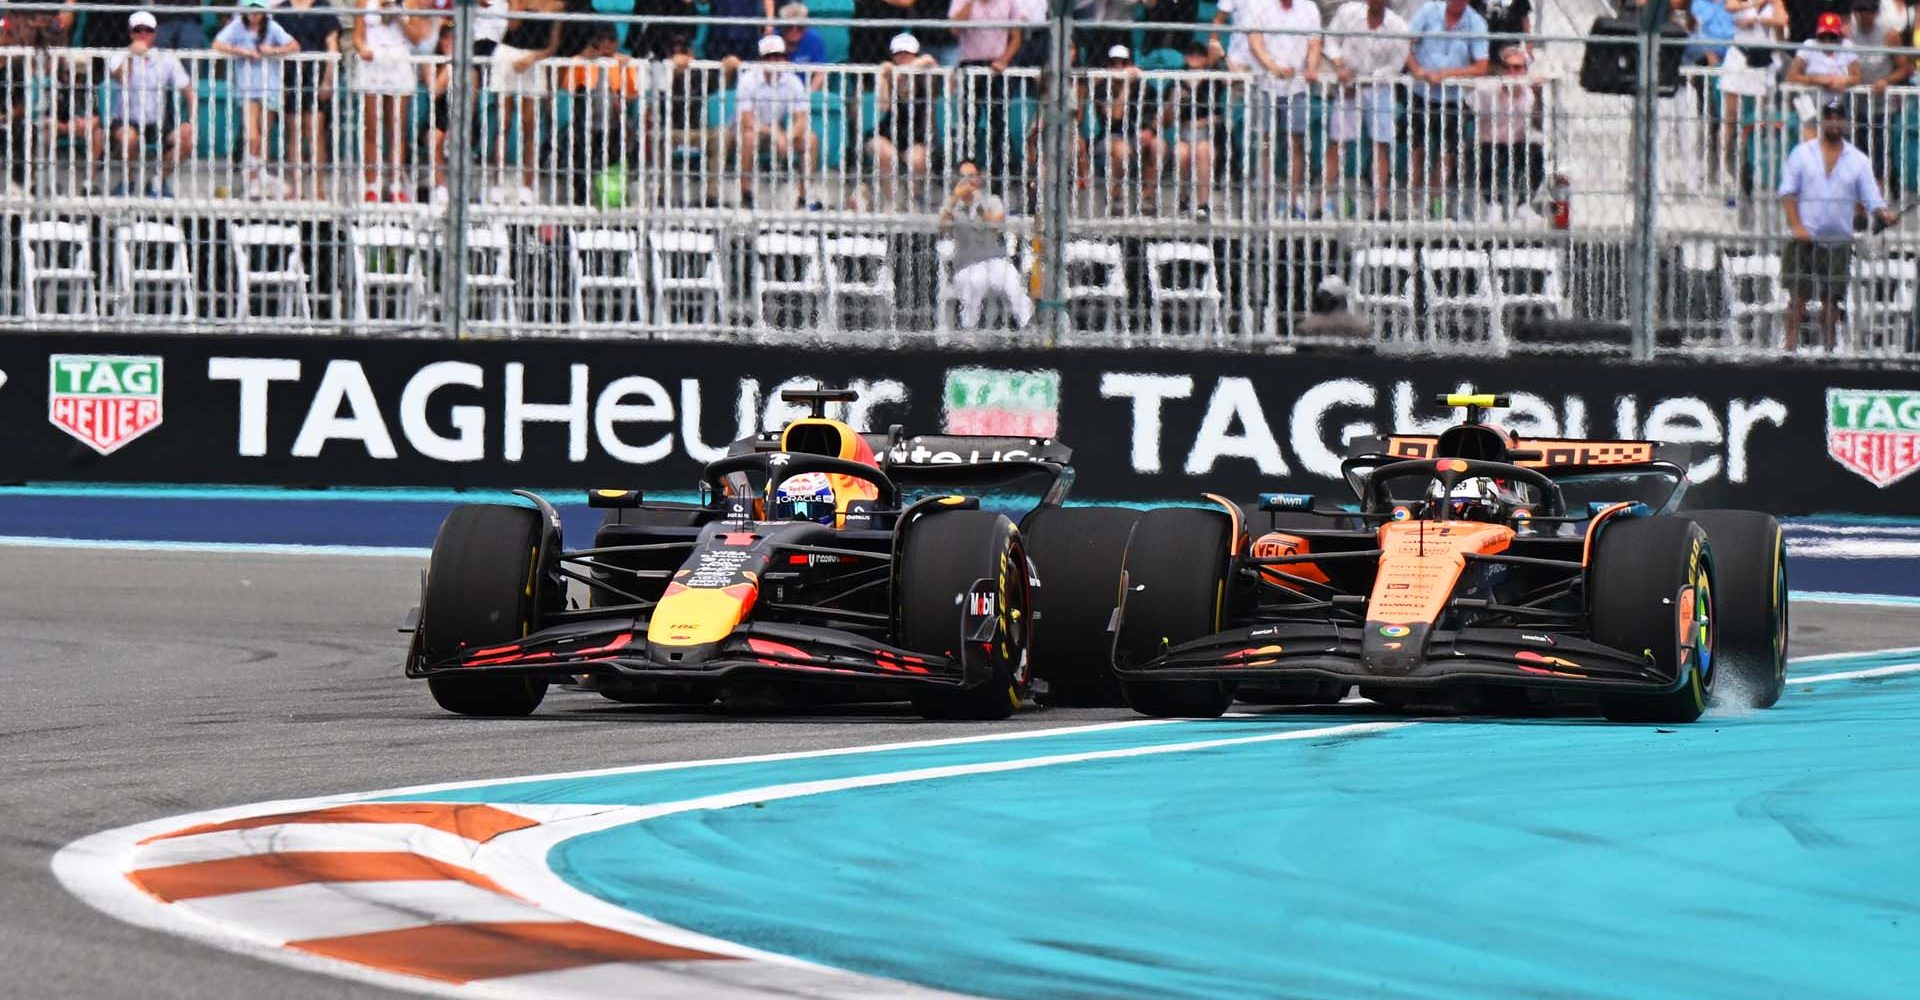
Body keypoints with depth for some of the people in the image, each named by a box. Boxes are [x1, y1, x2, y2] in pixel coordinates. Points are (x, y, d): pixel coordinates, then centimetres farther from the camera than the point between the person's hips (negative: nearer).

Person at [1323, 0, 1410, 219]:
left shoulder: (1398, 27, -11)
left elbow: (1394, 66, -6)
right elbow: (1331, 40, 4)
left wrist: (1362, 81, -12)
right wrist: (1339, 65, -13)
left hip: (1380, 88, 0)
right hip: (1348, 86, 0)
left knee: (1382, 144, -5)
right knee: (1336, 143, -2)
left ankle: (1380, 206, -3)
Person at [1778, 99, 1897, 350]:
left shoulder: (1858, 160, 7)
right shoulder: (1802, 153, 3)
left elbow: (1871, 198, 3)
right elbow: (1787, 192, 1)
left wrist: (1884, 214, -18)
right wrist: (1796, 226, -12)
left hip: (1839, 242, 2)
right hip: (1804, 239, -2)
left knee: (1832, 299, 4)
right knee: (1797, 295, -5)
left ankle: (1828, 349, 10)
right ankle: (1791, 347, -4)